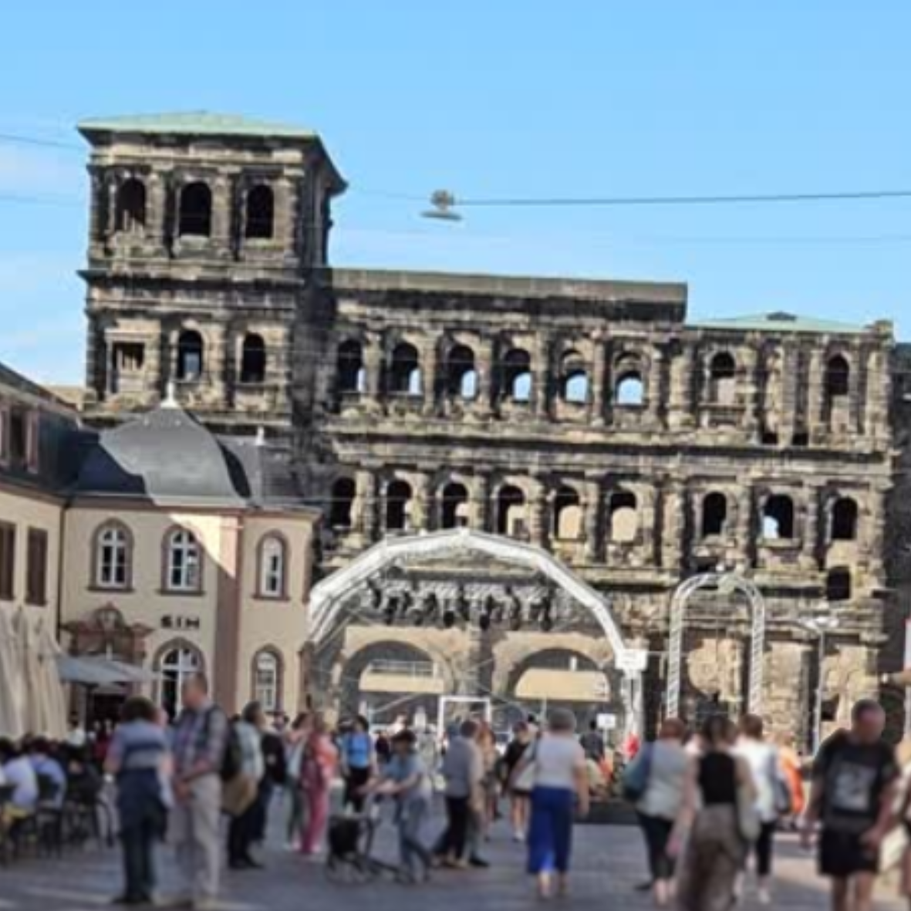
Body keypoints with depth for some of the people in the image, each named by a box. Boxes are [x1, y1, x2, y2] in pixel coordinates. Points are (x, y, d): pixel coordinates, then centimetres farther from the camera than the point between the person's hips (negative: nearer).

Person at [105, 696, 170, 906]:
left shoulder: (123, 732, -3)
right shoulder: (158, 732, 9)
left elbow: (111, 766, -7)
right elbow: (167, 766, 11)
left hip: (131, 788, -4)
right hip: (154, 787, 4)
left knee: (132, 842, 0)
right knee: (148, 842, 10)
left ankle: (133, 890, -1)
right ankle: (147, 889, 8)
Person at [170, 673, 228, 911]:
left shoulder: (215, 716, -10)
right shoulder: (184, 716, 12)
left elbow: (211, 759, -14)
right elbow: (176, 751, 11)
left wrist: (185, 777, -12)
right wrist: (177, 779, -5)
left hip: (203, 782, -7)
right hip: (181, 784, 7)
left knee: (204, 839, -3)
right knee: (182, 838, 11)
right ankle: (190, 888, 21)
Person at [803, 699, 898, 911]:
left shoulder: (884, 753, -6)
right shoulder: (834, 746, -4)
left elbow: (889, 794, -1)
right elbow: (818, 786, 4)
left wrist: (879, 828, -12)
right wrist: (809, 822, 4)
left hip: (865, 833, -2)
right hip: (834, 829, 2)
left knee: (862, 888, -13)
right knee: (839, 888, 12)